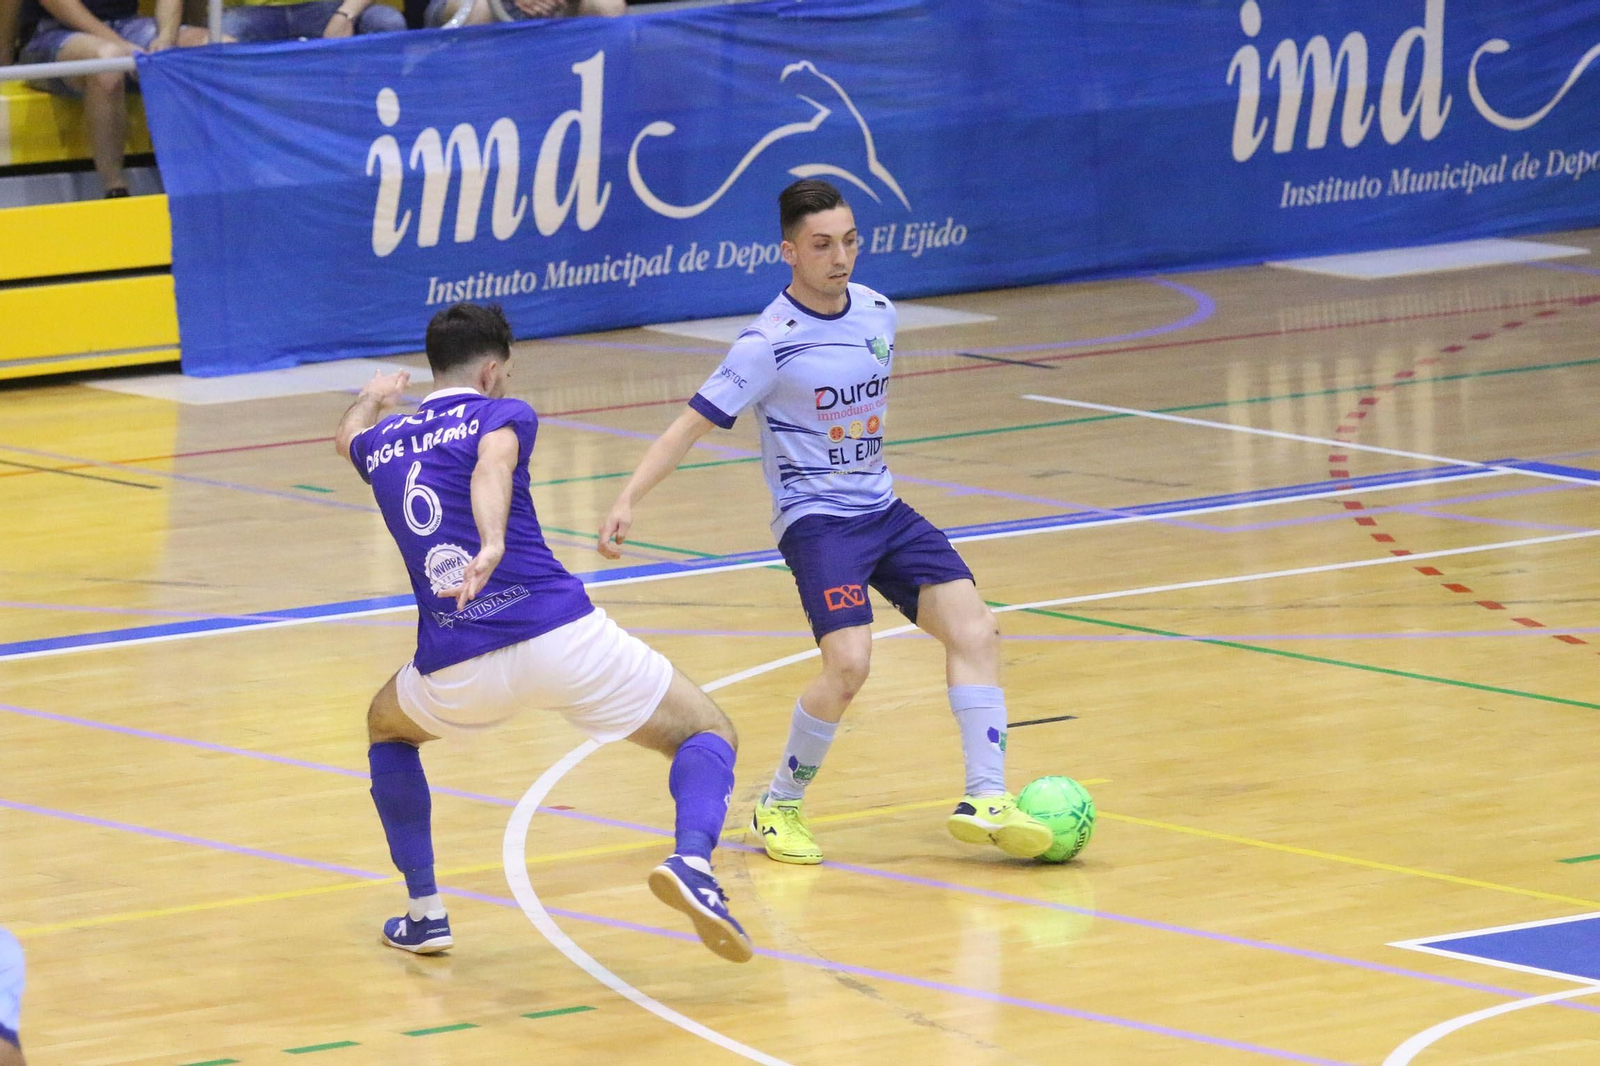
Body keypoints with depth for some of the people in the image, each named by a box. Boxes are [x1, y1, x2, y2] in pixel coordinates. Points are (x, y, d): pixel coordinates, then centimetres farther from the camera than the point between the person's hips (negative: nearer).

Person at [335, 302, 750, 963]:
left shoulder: (382, 442, 22)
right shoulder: (500, 414, 7)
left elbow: (348, 436, 49)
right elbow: (491, 465, -19)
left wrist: (372, 398, 73)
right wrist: (493, 542, -38)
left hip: (457, 671, 4)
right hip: (560, 636, -4)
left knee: (388, 728, 37)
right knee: (709, 734, 10)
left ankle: (423, 914, 29)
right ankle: (692, 863, -21)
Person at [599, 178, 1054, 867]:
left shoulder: (878, 312, 4)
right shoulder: (770, 343, -15)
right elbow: (693, 423, -14)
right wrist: (628, 499, -23)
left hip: (883, 510, 7)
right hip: (815, 519, -7)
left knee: (974, 629, -9)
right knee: (849, 661, -23)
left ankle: (985, 800, -8)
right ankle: (779, 805, -2)